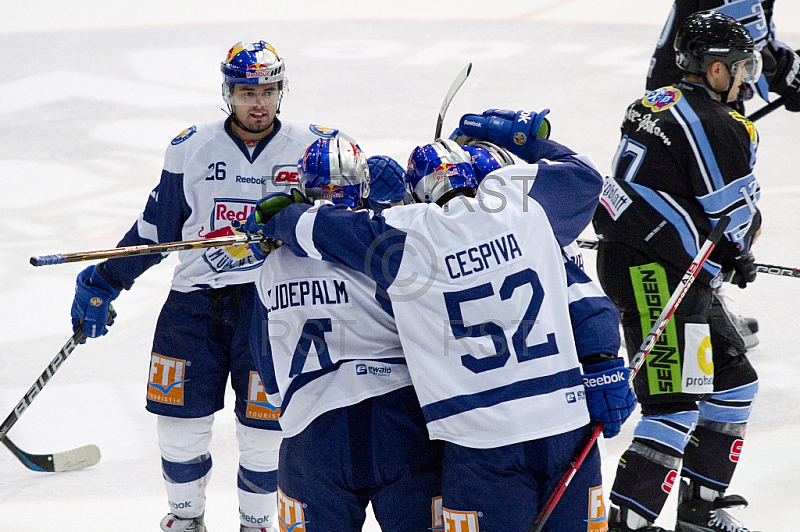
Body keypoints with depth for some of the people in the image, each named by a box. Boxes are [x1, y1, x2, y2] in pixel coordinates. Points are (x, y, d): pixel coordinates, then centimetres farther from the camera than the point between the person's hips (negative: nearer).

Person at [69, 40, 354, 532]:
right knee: (181, 422, 4)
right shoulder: (191, 150, 6)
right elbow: (155, 227, 14)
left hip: (271, 302, -2)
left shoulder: (310, 147, 0)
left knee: (263, 427, -1)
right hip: (195, 302, 2)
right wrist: (103, 284, 15)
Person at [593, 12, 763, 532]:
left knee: (734, 381, 18)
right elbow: (734, 215, -12)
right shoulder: (720, 128, -15)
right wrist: (741, 254, 11)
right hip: (656, 273, -10)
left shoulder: (659, 104, 15)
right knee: (677, 403, -13)